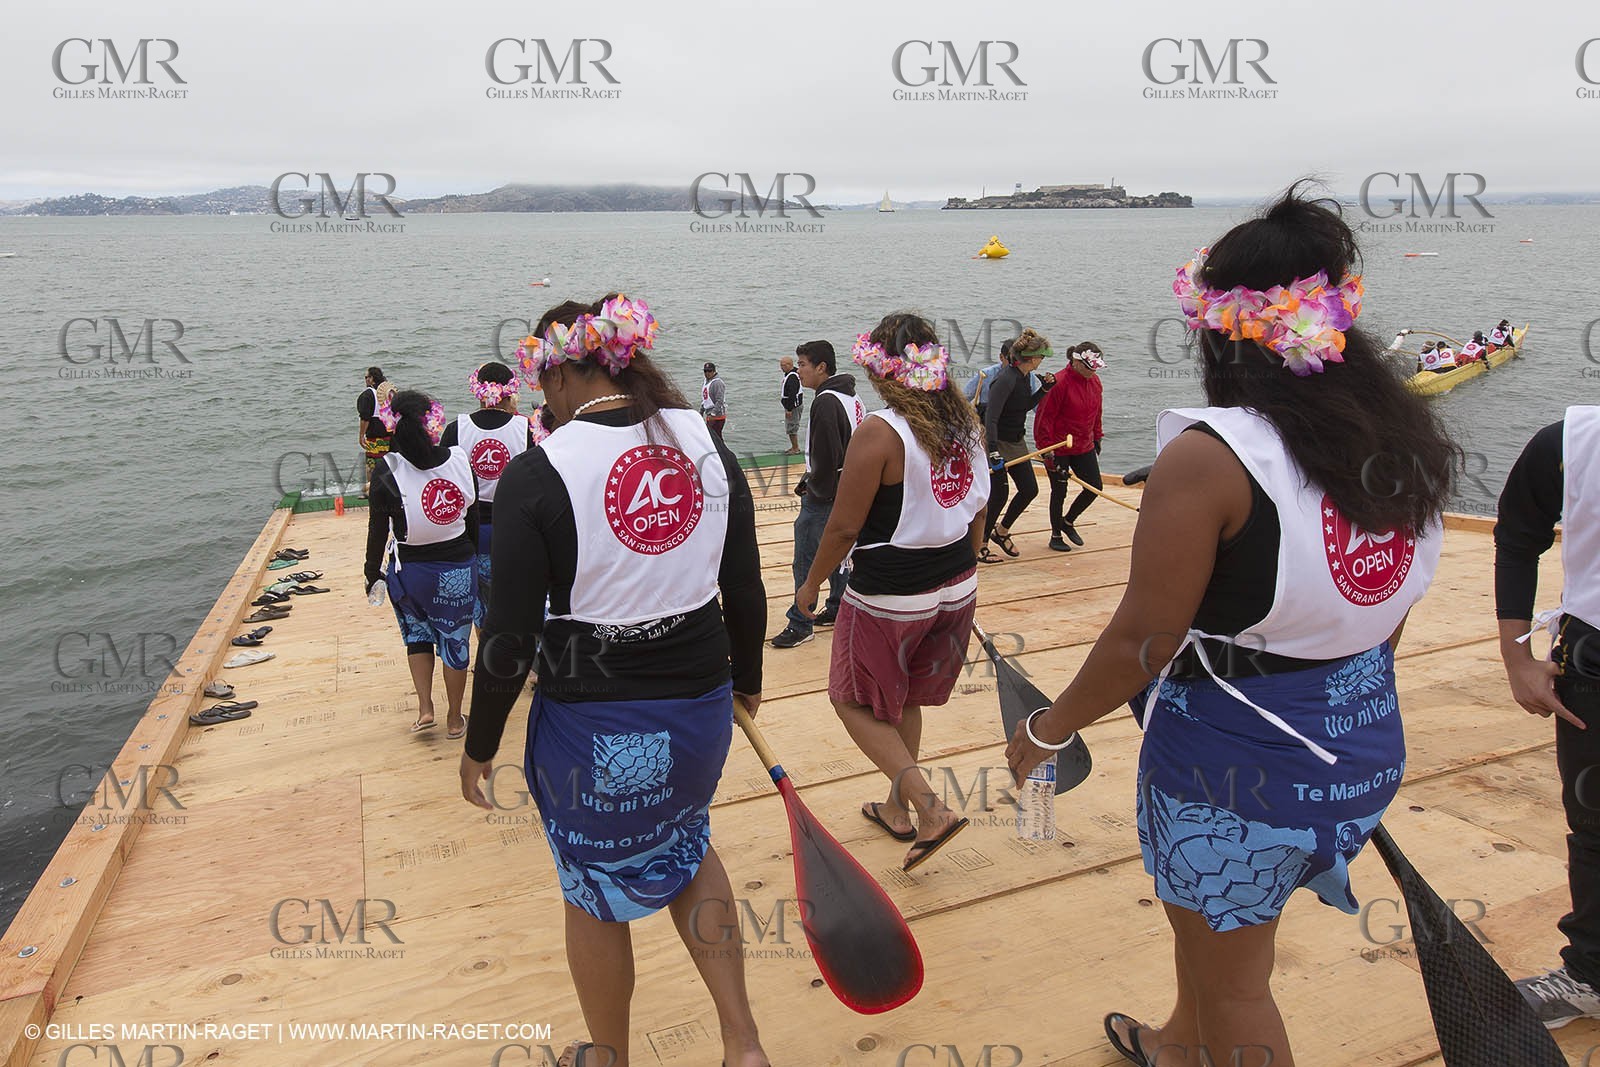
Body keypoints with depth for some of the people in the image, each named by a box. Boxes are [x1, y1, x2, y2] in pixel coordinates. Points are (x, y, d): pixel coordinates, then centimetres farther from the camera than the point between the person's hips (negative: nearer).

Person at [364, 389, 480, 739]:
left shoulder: (387, 473, -13)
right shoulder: (460, 462, -7)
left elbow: (378, 532, -7)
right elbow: (473, 520, 1)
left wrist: (372, 574, 7)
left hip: (409, 570, -1)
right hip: (458, 568, 1)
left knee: (417, 635, 24)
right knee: (455, 640, 13)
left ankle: (424, 708, 16)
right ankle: (455, 720, 26)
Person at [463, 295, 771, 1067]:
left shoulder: (536, 473, -16)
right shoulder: (707, 447, -4)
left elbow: (511, 636, -14)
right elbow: (746, 590, 3)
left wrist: (480, 745, 1)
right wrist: (746, 678, 20)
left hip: (591, 728, -4)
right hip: (699, 704, 5)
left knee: (596, 893, 21)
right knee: (685, 844, 32)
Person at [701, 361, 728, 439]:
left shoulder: (717, 383, -15)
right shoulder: (705, 382, 15)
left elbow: (720, 401, -22)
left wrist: (713, 414, -24)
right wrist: (701, 412, 22)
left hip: (717, 415, -9)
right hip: (709, 415, 9)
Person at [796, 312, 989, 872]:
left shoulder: (878, 433, -21)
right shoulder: (966, 421, 0)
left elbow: (843, 527, -17)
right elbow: (978, 510, 10)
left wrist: (811, 584, -1)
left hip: (887, 597, -7)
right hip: (956, 589, 7)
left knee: (855, 701, 13)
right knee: (905, 700, 24)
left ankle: (931, 808, 1)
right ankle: (898, 809, 38)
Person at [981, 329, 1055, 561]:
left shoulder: (1026, 376, 3)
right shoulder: (1006, 379, -24)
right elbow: (991, 417, -28)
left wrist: (1044, 389, 4)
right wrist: (994, 453, -33)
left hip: (1015, 441, 9)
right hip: (995, 442, -9)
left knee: (1030, 489, 9)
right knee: (999, 494, -3)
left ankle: (1001, 532, 29)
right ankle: (979, 546, 12)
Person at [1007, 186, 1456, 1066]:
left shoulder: (1209, 457, -24)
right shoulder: (1405, 443, -1)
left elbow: (1142, 643, -21)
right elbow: (1385, 613, 9)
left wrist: (1046, 732, -6)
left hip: (1236, 762, -8)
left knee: (1233, 984, 16)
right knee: (1209, 916, 31)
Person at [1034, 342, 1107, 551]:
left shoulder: (1094, 381, 3)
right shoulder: (1059, 383, -19)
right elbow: (1044, 417, -17)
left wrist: (1097, 438, 19)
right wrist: (1046, 449, -18)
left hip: (1084, 446, 7)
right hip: (1058, 447, -7)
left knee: (1095, 486, 4)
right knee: (1060, 491, 3)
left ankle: (1068, 521, 26)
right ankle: (1056, 536, 21)